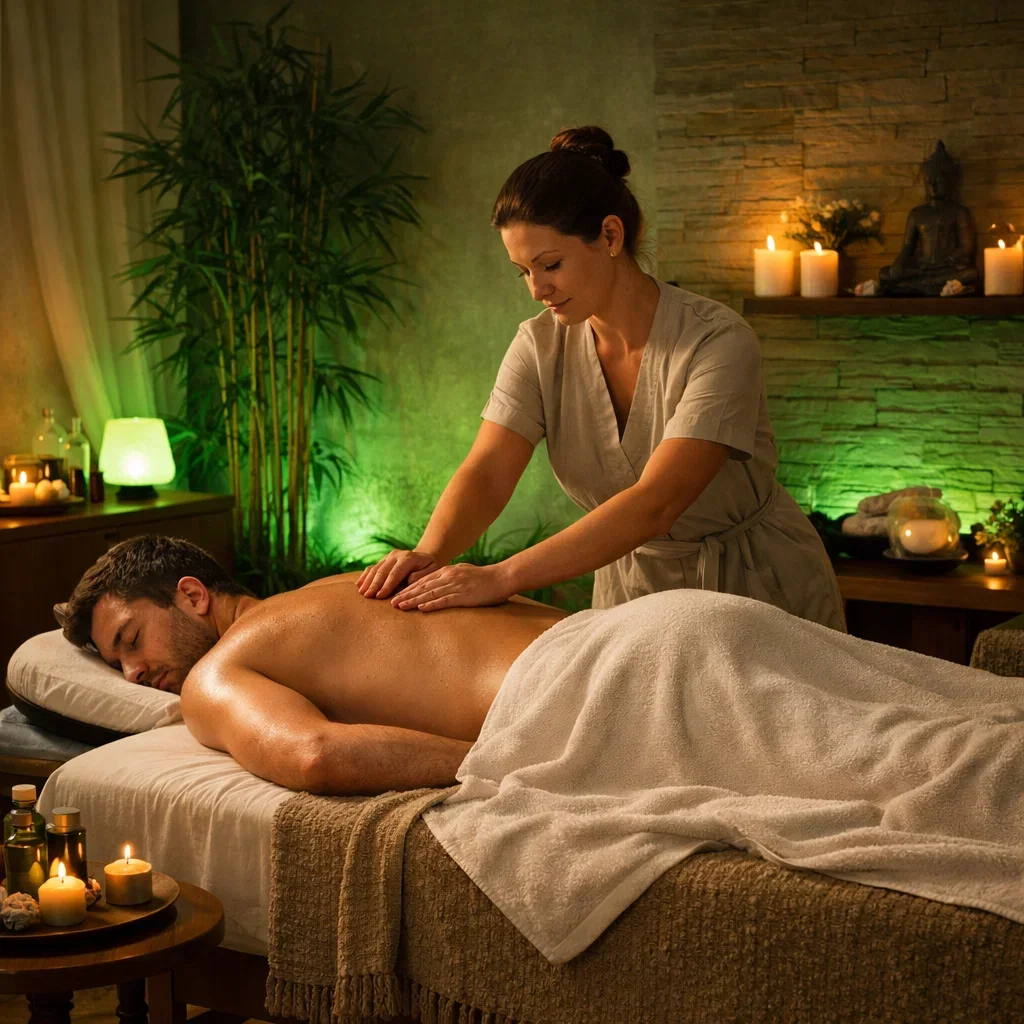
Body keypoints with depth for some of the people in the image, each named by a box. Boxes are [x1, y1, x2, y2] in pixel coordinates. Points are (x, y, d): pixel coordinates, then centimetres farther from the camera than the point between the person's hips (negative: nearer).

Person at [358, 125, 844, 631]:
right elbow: (486, 473, -14)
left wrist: (504, 576, -39)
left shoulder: (718, 342, -23)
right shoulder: (541, 345, -5)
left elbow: (655, 504, -32)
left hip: (763, 592, -4)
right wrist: (429, 553, -37)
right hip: (633, 595, 4)